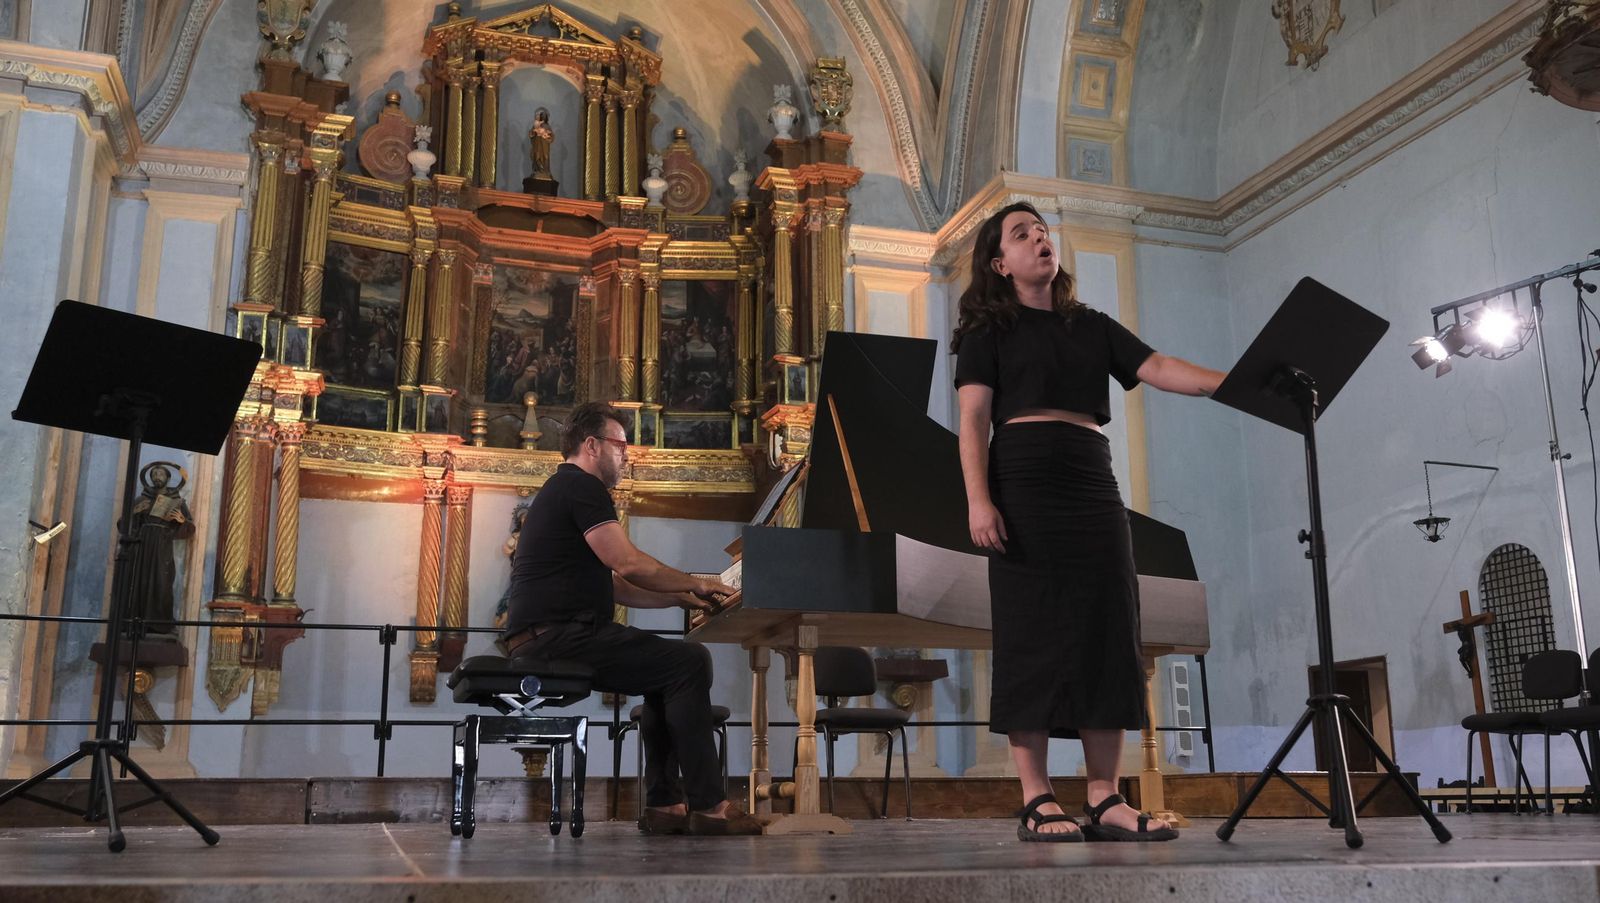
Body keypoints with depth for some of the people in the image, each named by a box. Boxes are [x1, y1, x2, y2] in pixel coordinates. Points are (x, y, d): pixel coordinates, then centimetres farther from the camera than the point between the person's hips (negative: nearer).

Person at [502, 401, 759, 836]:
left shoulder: (562, 490, 26)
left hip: (548, 638, 11)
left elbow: (613, 584, 25)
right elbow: (630, 563, -15)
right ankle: (707, 806, -13)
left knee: (668, 670, 17)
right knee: (690, 662, -14)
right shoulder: (581, 486, -7)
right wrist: (695, 583, -1)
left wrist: (679, 597, 16)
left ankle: (664, 804, 9)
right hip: (559, 635, -11)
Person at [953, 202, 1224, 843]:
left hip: (1093, 487, 5)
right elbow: (973, 420, -1)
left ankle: (1104, 799, 3)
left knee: (1106, 633, -1)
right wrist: (978, 499, -15)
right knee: (1031, 634, -7)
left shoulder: (1092, 326, 20)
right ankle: (1036, 801, -2)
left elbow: (1159, 369, 9)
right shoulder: (988, 329, 8)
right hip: (1022, 485, -4)